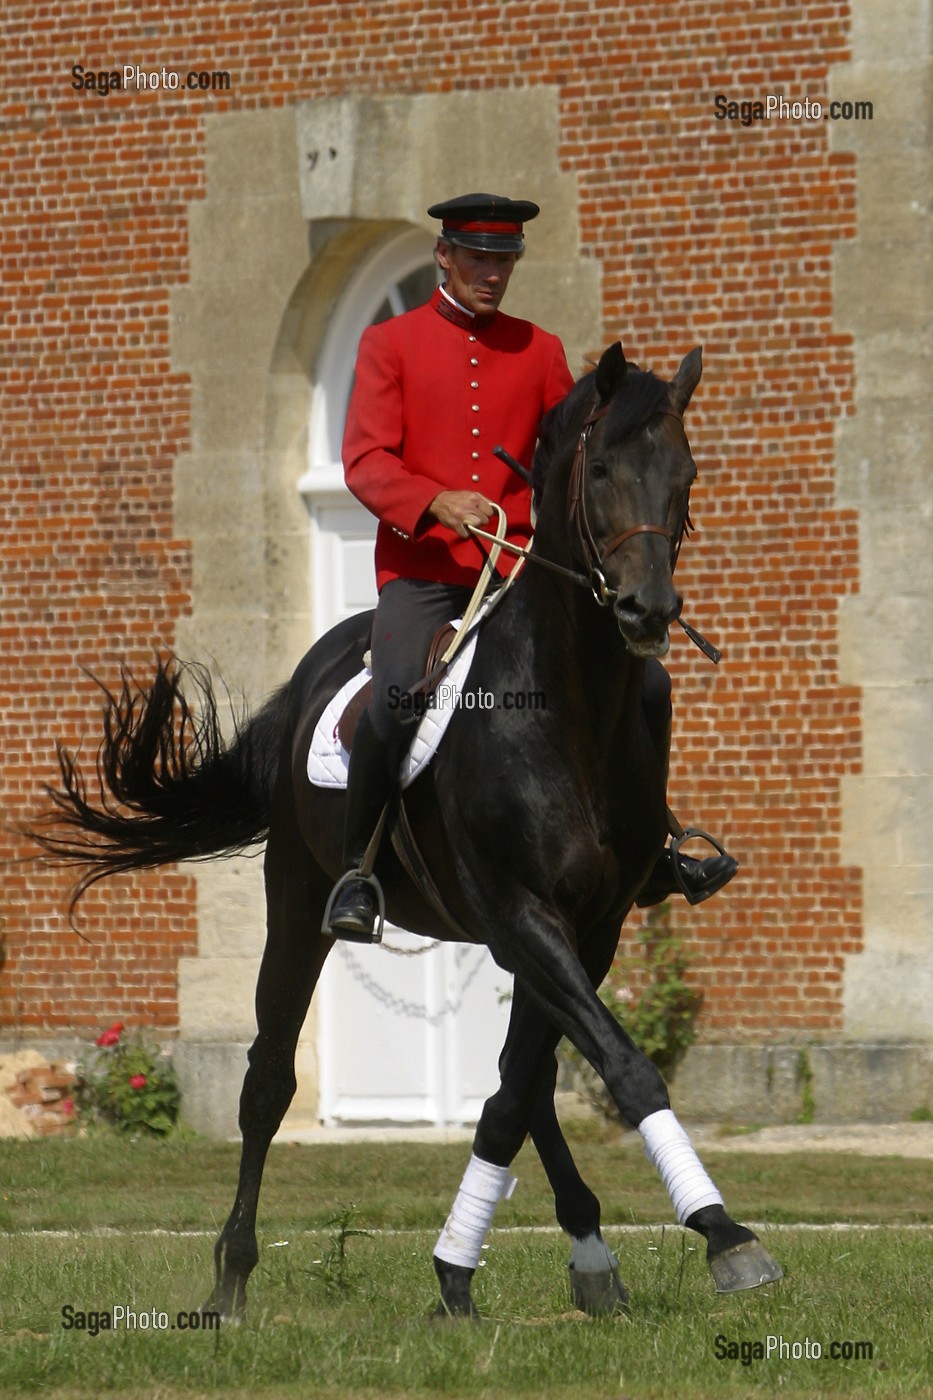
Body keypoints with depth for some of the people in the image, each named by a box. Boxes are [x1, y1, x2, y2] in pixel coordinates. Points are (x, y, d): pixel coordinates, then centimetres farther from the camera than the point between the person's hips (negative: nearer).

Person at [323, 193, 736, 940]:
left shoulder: (540, 352, 14)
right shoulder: (390, 344, 4)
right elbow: (364, 461, -6)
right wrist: (436, 501, -25)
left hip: (519, 571, 4)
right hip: (421, 574, -4)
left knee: (643, 683, -6)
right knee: (395, 696, -31)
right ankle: (357, 871, -16)